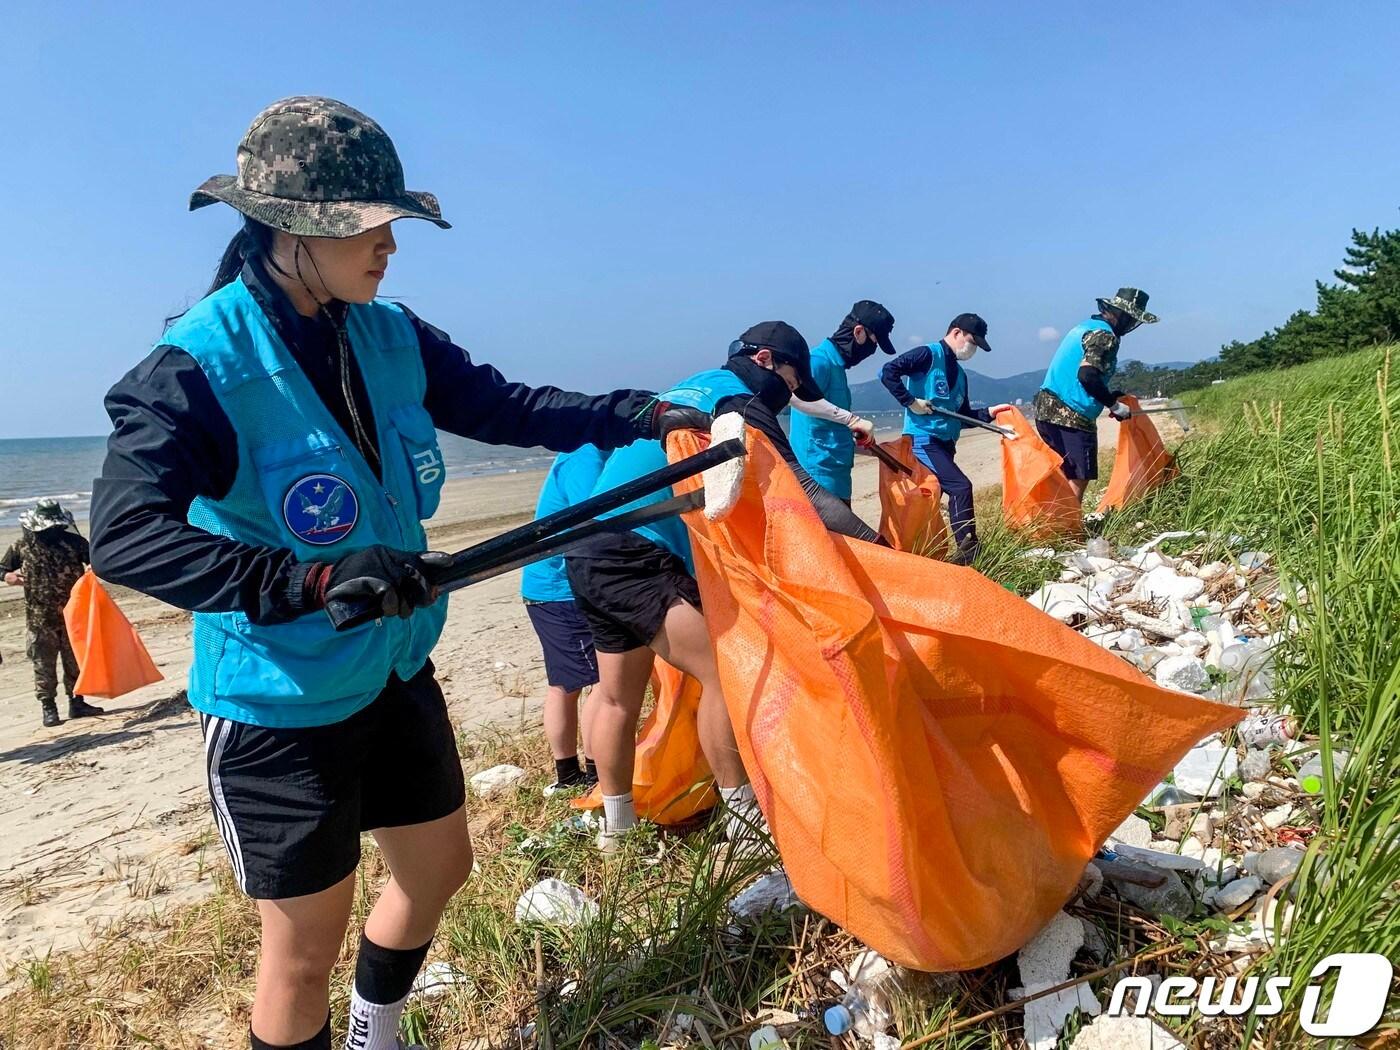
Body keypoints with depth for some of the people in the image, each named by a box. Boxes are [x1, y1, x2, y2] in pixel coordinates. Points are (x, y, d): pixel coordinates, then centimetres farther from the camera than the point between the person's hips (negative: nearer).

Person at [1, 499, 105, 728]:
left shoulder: (73, 540, -2)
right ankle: (48, 708, 14)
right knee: (44, 666, 4)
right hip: (40, 619, -1)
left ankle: (77, 702, 22)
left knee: (76, 661, 10)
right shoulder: (21, 546, -3)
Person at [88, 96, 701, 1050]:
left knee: (440, 866, 22)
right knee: (308, 941, 8)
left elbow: (504, 407, 4)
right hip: (281, 703, -7)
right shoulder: (201, 363, -22)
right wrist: (317, 578, -38)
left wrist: (646, 414, 0)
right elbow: (125, 535, -29)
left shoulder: (391, 336, -3)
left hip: (396, 672, 7)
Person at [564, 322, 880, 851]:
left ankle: (615, 826, 32)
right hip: (635, 555, -10)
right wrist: (873, 541, -17)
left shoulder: (691, 387, 23)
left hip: (589, 554, 10)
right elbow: (795, 488, -15)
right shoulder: (739, 401, -4)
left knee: (619, 694, 19)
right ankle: (745, 819, -5)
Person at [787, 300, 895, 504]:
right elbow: (794, 394, -35)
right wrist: (852, 419, -33)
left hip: (835, 478, 10)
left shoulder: (837, 365, 16)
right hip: (819, 479, -10)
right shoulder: (820, 360, -13)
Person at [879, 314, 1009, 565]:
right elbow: (887, 372, -18)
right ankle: (967, 550, -18)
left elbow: (964, 416, 23)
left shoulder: (959, 374, 20)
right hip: (924, 439, -9)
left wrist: (989, 413, 9)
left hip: (945, 444, 9)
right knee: (961, 486, -19)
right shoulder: (928, 355, -6)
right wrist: (910, 402, -18)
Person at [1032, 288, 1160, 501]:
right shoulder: (1105, 336, -10)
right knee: (1078, 479, -6)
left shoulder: (1084, 326, 18)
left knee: (1067, 477, 14)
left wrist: (1109, 396, 21)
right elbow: (1087, 375, -24)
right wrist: (1114, 405, -12)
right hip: (1071, 417, -9)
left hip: (1047, 409, 9)